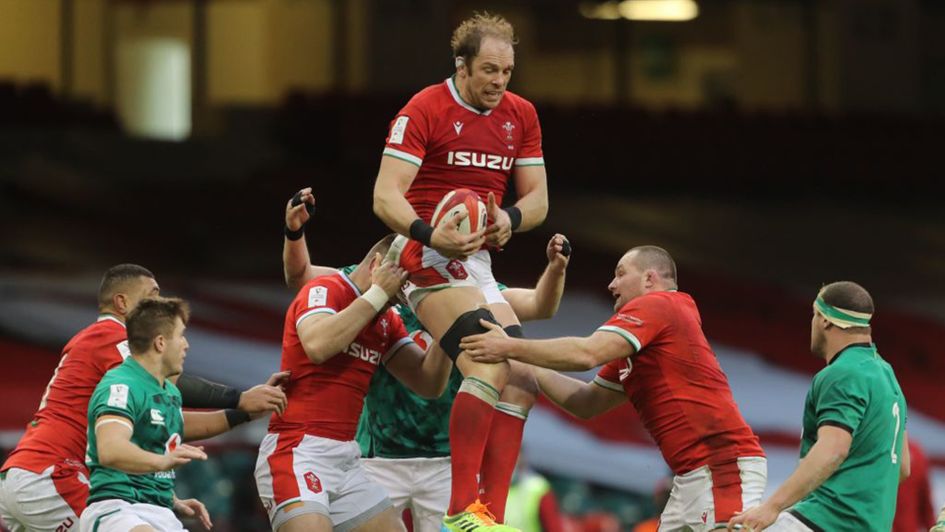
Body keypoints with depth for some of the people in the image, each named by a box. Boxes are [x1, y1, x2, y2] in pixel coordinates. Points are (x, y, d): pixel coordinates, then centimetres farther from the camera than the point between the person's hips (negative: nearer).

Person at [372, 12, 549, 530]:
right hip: (428, 255, -8)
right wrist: (430, 234, -34)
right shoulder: (424, 110, -10)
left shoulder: (520, 115, 9)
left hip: (477, 262, 8)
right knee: (490, 367, -25)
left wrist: (509, 220, -11)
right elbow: (386, 197, -16)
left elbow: (537, 198, 12)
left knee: (521, 383, 2)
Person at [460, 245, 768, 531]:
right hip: (690, 477, 10)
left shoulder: (657, 305, -7)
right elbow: (587, 403, 23)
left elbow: (586, 354, -19)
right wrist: (526, 368, 16)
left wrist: (511, 348, -12)